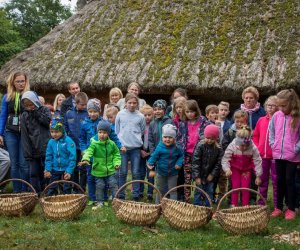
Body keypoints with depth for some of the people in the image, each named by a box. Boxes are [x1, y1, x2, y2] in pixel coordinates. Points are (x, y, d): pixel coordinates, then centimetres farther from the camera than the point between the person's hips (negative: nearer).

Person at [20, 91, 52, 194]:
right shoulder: (24, 116, 4)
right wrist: (27, 153, -5)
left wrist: (35, 111, -13)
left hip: (46, 148, -1)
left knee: (45, 173, 6)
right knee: (34, 173, 2)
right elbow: (24, 136, 0)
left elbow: (47, 121, -17)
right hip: (33, 151, 2)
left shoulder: (44, 110, 4)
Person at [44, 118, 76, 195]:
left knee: (67, 190, 8)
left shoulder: (68, 141, -15)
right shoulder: (51, 142, -1)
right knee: (51, 190, 10)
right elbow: (48, 157, 7)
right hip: (55, 170, 4)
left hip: (66, 170, -4)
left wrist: (69, 171, -19)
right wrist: (48, 169, 0)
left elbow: (72, 157, -16)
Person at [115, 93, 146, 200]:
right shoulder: (120, 114, 2)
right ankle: (121, 195, 13)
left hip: (136, 147, 0)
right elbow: (116, 131, 7)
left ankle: (136, 195, 11)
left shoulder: (140, 116, 2)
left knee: (136, 172, 4)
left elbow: (142, 131, 12)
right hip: (122, 147, 0)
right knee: (122, 172, 4)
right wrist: (120, 143, 5)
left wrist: (136, 139, 7)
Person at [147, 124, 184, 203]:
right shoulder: (159, 147, -15)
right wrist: (150, 164, -31)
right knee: (160, 190, 16)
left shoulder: (176, 148, -10)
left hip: (173, 173, 0)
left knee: (173, 191, 7)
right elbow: (154, 156, -13)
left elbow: (181, 155, 5)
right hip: (161, 172, 0)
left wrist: (179, 163, -12)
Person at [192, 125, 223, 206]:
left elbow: (218, 163, -4)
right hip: (200, 174, -3)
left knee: (210, 192, 9)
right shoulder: (200, 146, -16)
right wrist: (197, 176, -19)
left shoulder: (218, 149, -8)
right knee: (199, 191, 2)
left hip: (210, 175, 3)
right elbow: (195, 162, -16)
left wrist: (212, 174, -9)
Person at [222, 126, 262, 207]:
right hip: (235, 169, 0)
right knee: (235, 186, -4)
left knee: (246, 187, -4)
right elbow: (225, 159, -20)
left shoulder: (253, 148, -26)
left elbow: (257, 161, -18)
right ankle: (233, 205, 6)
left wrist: (258, 176, -16)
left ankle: (245, 206, 7)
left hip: (247, 169, 0)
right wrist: (227, 169, -37)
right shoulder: (232, 146, -27)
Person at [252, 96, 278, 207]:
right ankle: (261, 203, 25)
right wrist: (257, 147, 6)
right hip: (262, 155, 5)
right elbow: (255, 135, 16)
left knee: (276, 180, 3)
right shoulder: (261, 120, 8)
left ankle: (277, 205, 12)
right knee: (263, 180, 14)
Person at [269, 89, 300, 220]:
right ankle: (278, 207, 22)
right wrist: (273, 145, 3)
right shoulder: (276, 116, 1)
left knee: (289, 181, 1)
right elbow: (271, 131, 12)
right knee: (280, 181, 12)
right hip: (278, 154, 4)